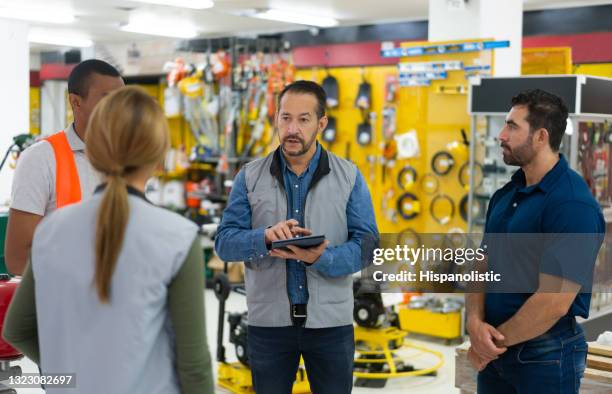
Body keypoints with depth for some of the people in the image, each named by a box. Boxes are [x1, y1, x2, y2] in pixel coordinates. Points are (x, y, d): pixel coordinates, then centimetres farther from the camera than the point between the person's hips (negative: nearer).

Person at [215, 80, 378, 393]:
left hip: (331, 321, 0)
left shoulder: (349, 177, -1)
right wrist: (265, 237, -25)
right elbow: (224, 242, -4)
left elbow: (367, 244, -6)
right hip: (268, 321, 1)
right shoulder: (250, 177, 1)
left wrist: (320, 259, -24)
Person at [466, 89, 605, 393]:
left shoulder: (573, 204, -19)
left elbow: (554, 301, -23)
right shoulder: (503, 196, 7)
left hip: (546, 353, -7)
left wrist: (495, 340, -12)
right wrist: (475, 322, -11)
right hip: (496, 347, 7)